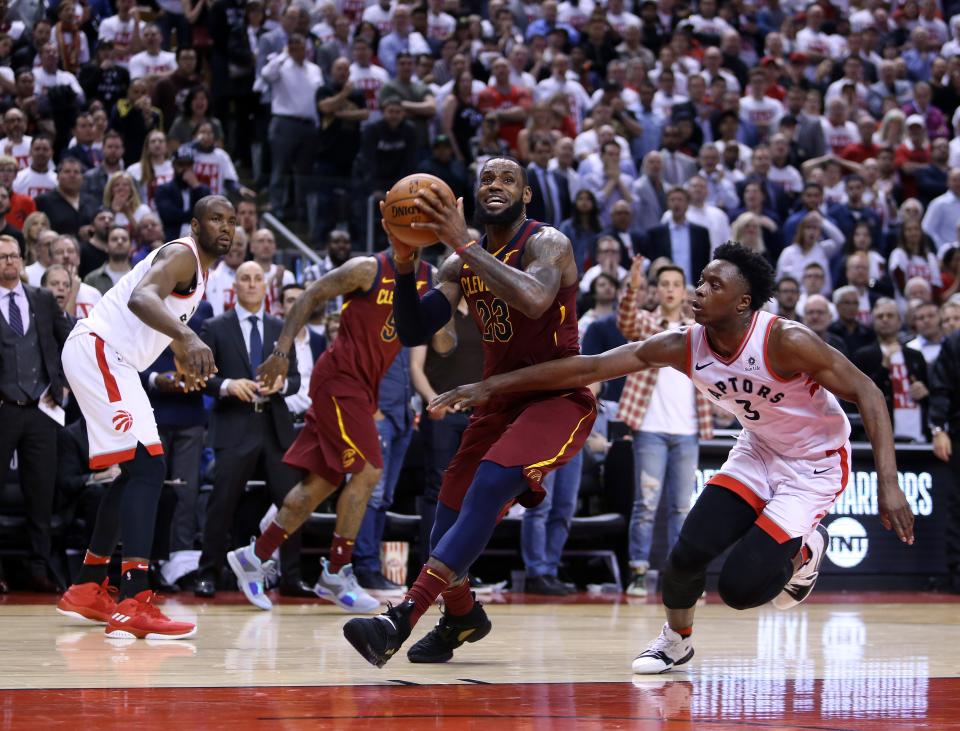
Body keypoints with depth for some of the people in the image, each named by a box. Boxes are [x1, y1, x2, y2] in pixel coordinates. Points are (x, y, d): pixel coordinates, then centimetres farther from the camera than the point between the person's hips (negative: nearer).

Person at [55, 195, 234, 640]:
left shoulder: (198, 269, 18)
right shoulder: (183, 254, -13)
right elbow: (141, 298, -34)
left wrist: (183, 356, 39)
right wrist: (185, 336, -49)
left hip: (110, 359, 11)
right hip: (97, 350, -11)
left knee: (135, 473, 18)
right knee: (147, 466, -19)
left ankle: (88, 590, 28)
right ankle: (133, 606, -28)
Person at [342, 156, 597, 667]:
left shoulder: (546, 243, -14)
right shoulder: (462, 264, 7)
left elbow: (534, 301, -36)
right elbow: (413, 334, 1)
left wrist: (464, 244, -34)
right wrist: (404, 263, -15)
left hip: (559, 399, -7)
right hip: (500, 401, 7)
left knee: (490, 486, -29)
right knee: (451, 513, 4)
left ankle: (400, 620, -39)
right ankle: (461, 617, 36)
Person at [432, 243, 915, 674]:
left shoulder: (785, 342, -29)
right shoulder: (683, 347, -14)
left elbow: (866, 393, -25)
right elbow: (587, 368, -12)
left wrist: (888, 484, -33)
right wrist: (491, 387, -14)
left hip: (815, 464, -5)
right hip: (758, 450, 5)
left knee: (741, 587, -16)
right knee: (690, 549, -14)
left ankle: (804, 549, 17)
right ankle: (676, 641, 15)